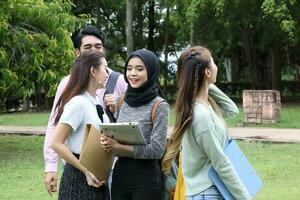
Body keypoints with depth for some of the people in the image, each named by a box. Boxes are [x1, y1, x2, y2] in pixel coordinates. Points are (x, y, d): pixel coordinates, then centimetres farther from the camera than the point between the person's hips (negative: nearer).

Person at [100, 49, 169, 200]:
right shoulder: (120, 101, 7)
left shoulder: (159, 106, -9)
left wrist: (119, 147, -17)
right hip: (120, 174, 5)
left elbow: (157, 149, -13)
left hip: (146, 177, -5)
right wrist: (107, 142, -8)